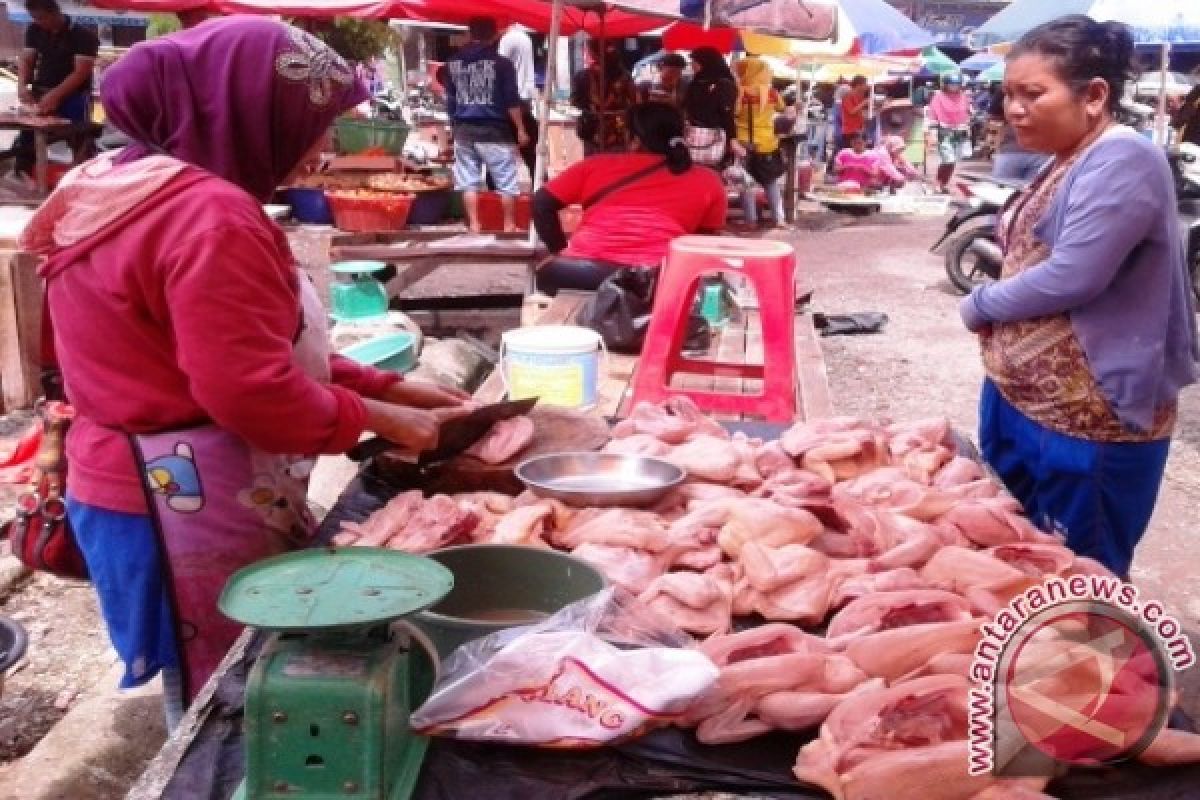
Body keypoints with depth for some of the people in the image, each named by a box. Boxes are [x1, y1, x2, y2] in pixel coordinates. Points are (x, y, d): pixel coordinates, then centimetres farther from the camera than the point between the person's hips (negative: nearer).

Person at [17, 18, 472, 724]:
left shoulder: (149, 194, 12)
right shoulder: (210, 216, -22)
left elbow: (265, 350, 15)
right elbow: (254, 394, -25)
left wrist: (391, 388, 10)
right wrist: (380, 418, -10)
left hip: (167, 491, 10)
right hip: (192, 505, -10)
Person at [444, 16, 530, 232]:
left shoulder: (453, 63, 7)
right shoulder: (501, 63, -7)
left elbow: (450, 100, 11)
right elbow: (511, 101, -8)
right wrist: (520, 129, -1)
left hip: (463, 130, 4)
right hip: (494, 130, -4)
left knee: (468, 179, 8)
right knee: (506, 180, 5)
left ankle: (474, 224, 7)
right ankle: (509, 225, 8)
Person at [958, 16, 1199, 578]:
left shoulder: (1121, 161, -19)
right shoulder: (1067, 163, 13)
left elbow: (1070, 277, -25)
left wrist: (979, 305, -9)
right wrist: (993, 311, -1)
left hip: (1089, 422, -10)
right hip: (1023, 401, 10)